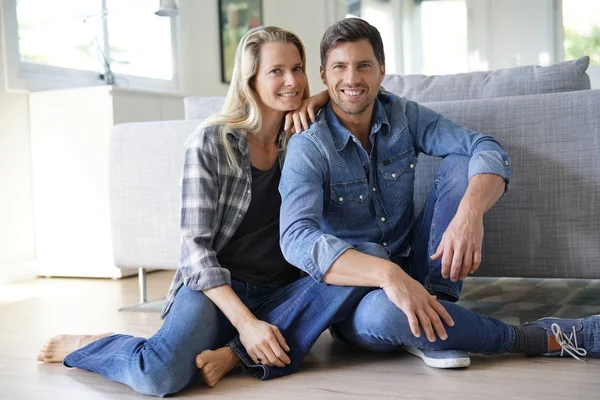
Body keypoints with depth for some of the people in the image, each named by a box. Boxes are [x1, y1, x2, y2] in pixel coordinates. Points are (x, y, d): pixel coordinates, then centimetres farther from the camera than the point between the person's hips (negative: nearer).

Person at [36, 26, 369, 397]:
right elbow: (196, 245, -11)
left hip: (279, 293, 4)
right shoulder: (211, 143, -7)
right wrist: (246, 322, -23)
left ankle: (236, 354, -22)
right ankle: (86, 346, 2)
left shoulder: (303, 139, 5)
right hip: (214, 287, -4)